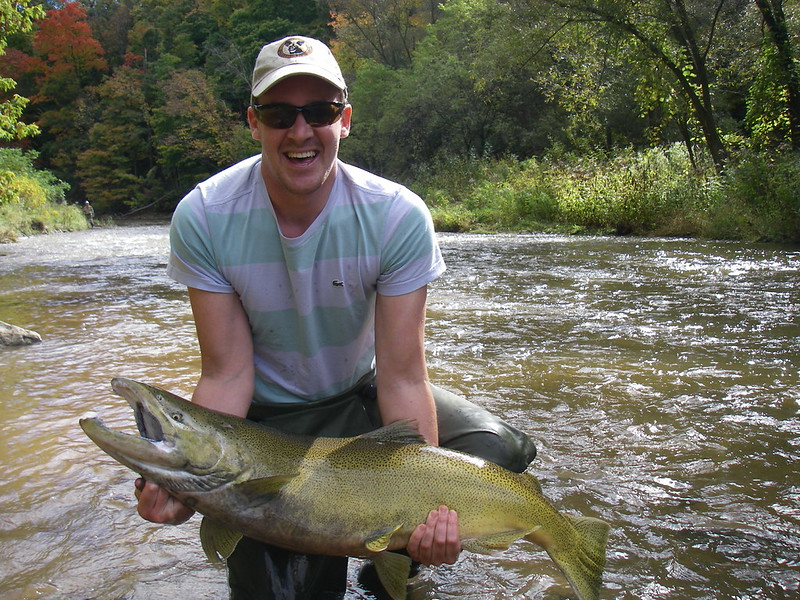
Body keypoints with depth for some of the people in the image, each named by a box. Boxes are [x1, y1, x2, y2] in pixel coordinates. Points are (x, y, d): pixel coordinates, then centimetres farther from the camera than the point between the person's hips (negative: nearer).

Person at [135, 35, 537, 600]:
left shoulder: (398, 217, -22)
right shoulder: (203, 218, -20)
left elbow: (401, 376, -23)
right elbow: (228, 374, -18)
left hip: (359, 397, 1)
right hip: (263, 417, 0)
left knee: (501, 450, -20)